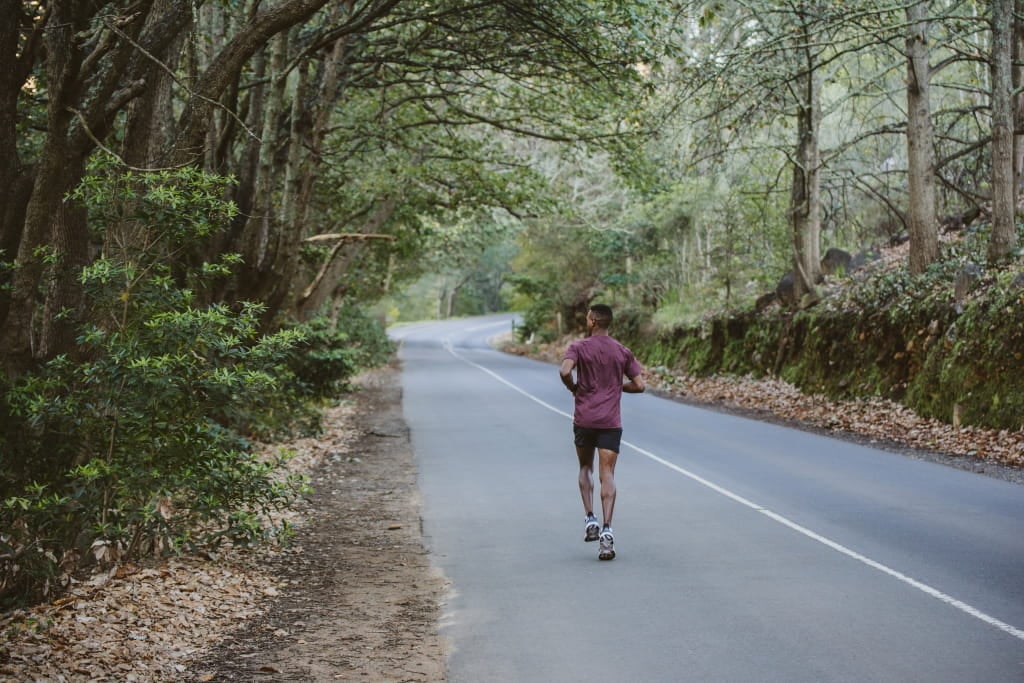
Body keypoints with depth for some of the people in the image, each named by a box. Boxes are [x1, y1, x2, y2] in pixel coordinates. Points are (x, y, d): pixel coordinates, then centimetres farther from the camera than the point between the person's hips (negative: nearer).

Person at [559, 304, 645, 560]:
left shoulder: (579, 347, -1)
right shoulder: (623, 352, 7)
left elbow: (564, 371, -19)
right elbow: (639, 385, 4)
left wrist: (573, 388, 0)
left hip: (584, 419, -1)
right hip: (611, 422, 1)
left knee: (585, 468, 20)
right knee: (607, 474, -3)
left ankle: (589, 518, 7)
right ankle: (606, 528, -17)